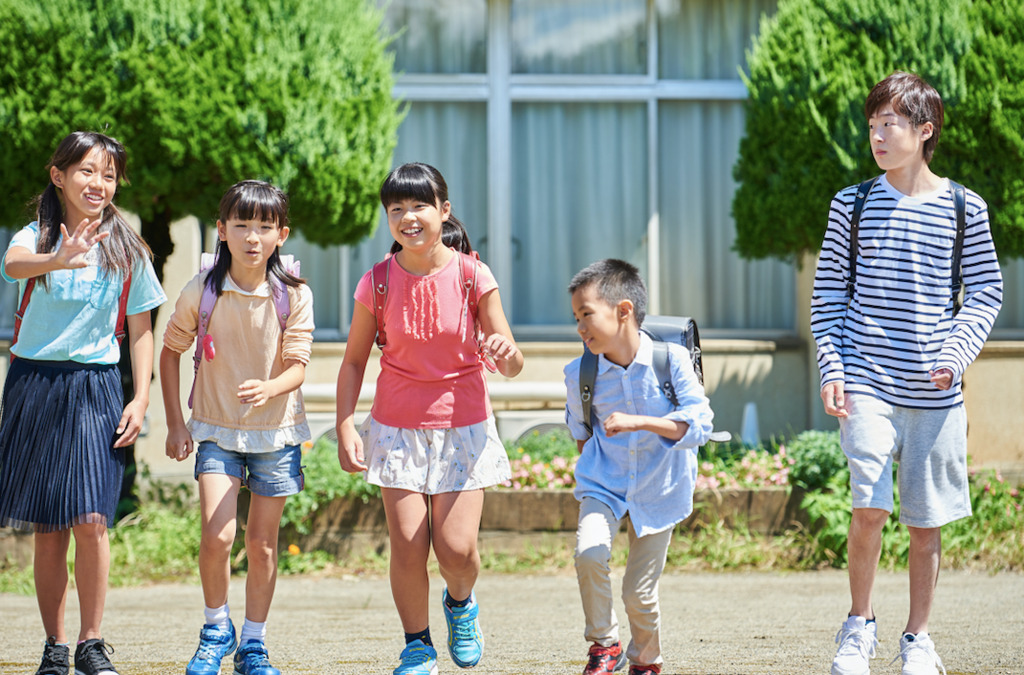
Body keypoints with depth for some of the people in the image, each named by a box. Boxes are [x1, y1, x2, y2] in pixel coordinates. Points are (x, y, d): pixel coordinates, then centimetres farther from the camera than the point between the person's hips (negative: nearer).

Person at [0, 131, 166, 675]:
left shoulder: (127, 251, 4)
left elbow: (140, 330, 10)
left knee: (90, 521, -12)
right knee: (48, 529, 3)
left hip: (95, 389, 0)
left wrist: (141, 399, 0)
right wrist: (56, 260, -49)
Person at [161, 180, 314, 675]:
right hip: (216, 429, 0)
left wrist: (270, 388, -34)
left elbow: (298, 367, -11)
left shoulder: (293, 296, -9)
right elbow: (171, 351, 5)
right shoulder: (202, 291, -7)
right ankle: (216, 630, 10)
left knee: (262, 544, 6)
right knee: (217, 536, -13)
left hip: (275, 430, 0)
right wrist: (175, 423, 2)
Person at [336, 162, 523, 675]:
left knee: (456, 547, -7)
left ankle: (460, 603, 27)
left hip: (462, 427, -1)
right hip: (398, 428, 1)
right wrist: (346, 427, -7)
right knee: (407, 545, -5)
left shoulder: (471, 276, -9)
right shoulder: (378, 283, -5)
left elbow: (511, 366, -7)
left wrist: (506, 353, -31)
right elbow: (354, 360, 4)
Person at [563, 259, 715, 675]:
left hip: (657, 492, -2)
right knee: (589, 551, -26)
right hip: (605, 485, 2)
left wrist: (638, 422, -31)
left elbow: (698, 423, -22)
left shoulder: (670, 361, -16)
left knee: (639, 593, 1)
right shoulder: (579, 374, -6)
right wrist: (593, 462, 8)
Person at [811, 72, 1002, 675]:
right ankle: (860, 626, 5)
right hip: (868, 382, -1)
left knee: (926, 520, 7)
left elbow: (986, 293, 6)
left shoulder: (964, 209, 1)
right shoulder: (852, 205, 3)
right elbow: (828, 294, 7)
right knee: (871, 506, -15)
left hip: (935, 390, 1)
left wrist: (957, 352, -10)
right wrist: (832, 369, -4)